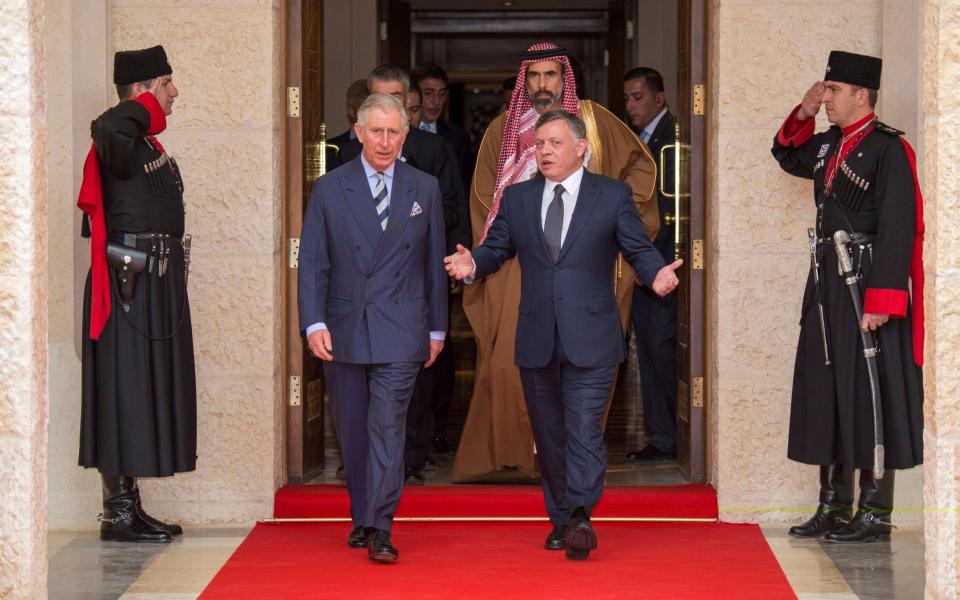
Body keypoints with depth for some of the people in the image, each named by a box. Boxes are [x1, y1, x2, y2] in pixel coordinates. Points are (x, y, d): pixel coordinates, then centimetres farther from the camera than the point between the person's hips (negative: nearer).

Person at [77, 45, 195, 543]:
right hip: (129, 283, -10)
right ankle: (118, 513, -2)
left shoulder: (149, 145, 17)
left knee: (146, 393, 12)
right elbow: (106, 128, -39)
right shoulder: (120, 143, -13)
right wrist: (146, 108, -20)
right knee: (126, 389, -6)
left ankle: (129, 506, 18)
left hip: (157, 284, 10)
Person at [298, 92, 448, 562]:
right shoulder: (329, 189, 3)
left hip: (400, 331, -1)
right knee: (352, 432, 10)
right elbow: (312, 263, 0)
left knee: (387, 426, -11)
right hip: (343, 329, 1)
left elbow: (434, 263, 10)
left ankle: (379, 529, -12)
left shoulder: (425, 189, 5)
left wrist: (437, 328, 10)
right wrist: (313, 323, -12)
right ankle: (361, 518, 24)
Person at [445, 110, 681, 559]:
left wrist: (657, 274, -21)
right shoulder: (516, 198, 11)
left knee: (584, 430, -14)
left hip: (590, 340, -4)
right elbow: (496, 249, 8)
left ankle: (579, 517, -19)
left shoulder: (613, 196, 2)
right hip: (536, 341, 4)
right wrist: (472, 264, -14)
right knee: (549, 435, 11)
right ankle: (560, 520, 21)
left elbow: (638, 249, 1)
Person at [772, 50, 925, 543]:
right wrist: (802, 113, 14)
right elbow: (787, 156, 33)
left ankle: (875, 515, 4)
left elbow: (897, 230, -18)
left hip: (866, 286, -9)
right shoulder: (829, 146, 12)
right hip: (827, 286, 9)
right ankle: (833, 508, 21)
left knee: (868, 398, -3)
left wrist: (880, 301, -22)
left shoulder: (888, 149, -12)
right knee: (825, 393, 12)